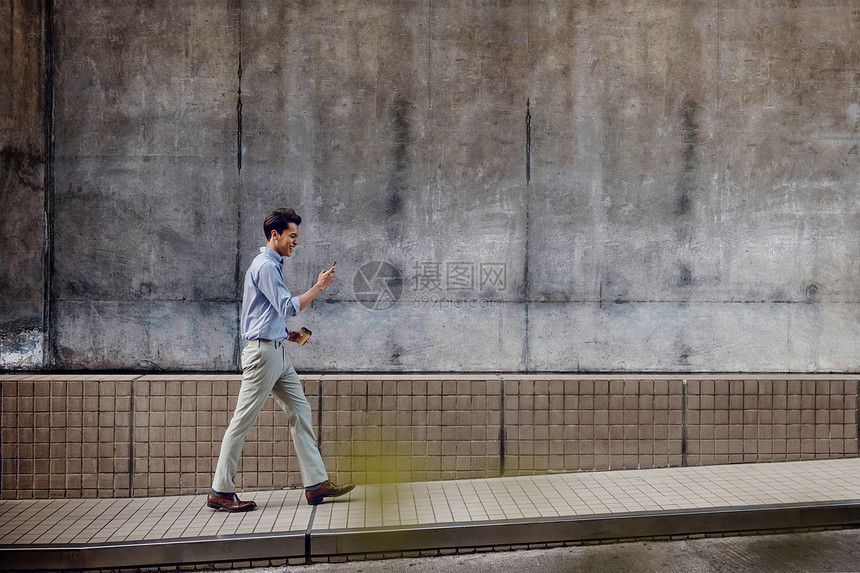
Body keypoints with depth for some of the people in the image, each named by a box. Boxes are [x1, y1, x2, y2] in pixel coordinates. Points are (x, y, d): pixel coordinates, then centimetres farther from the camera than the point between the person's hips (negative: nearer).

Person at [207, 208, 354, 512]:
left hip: (277, 352, 10)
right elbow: (288, 307, -18)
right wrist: (318, 287, -12)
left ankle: (316, 483, 9)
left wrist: (286, 333, 16)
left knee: (300, 412, 6)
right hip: (262, 350, -10)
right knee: (243, 420, -4)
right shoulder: (265, 265, -12)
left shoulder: (273, 265, 20)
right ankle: (220, 491, 6)